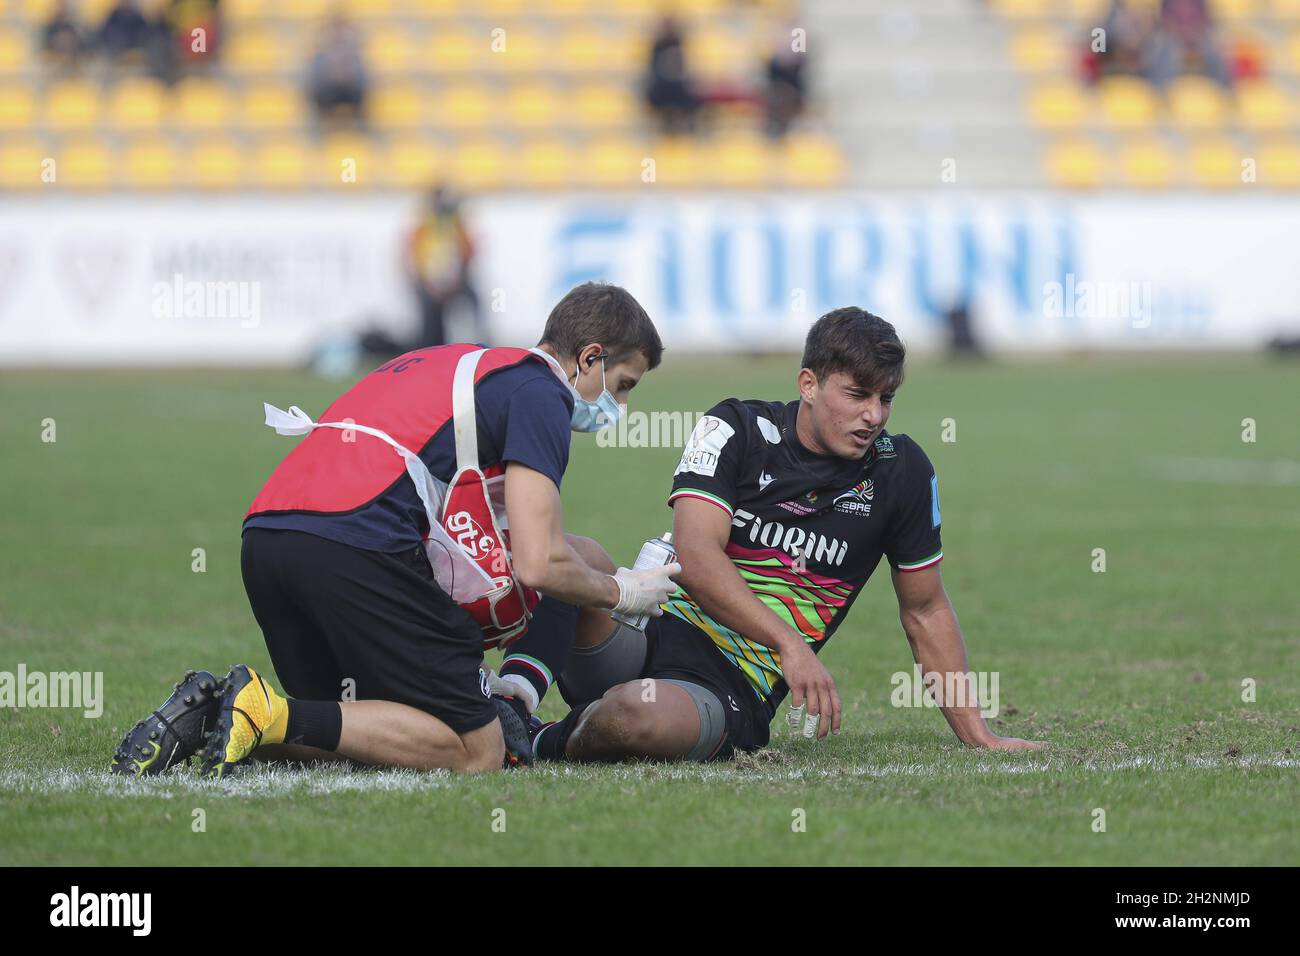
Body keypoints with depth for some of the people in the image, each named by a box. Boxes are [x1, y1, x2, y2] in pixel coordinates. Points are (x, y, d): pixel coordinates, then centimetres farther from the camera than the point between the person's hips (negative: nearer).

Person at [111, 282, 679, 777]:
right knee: (478, 752, -2)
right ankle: (274, 715, -16)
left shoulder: (449, 364, 31)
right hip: (354, 543, -9)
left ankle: (211, 708, -2)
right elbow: (539, 566, -4)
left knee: (353, 731, 22)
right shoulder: (540, 391, 4)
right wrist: (621, 592, 14)